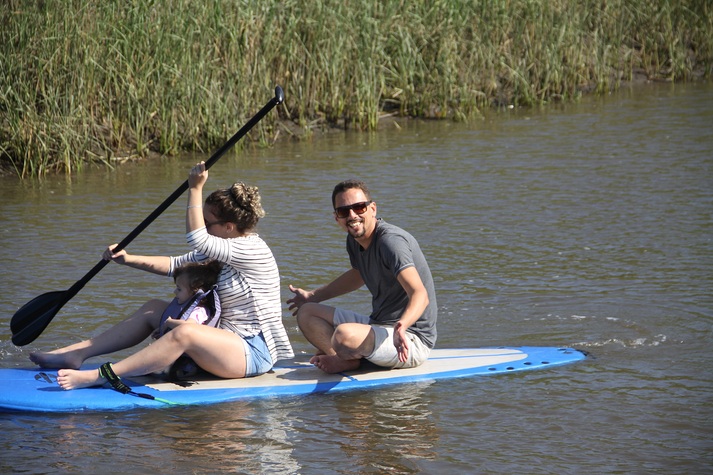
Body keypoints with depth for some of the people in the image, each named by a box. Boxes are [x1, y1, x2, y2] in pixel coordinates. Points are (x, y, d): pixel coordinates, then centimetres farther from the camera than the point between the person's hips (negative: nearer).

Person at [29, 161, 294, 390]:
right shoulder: (226, 252, 14)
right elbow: (175, 265, 16)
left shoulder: (251, 250, -16)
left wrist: (195, 189, -20)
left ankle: (97, 377, -44)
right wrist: (129, 260, 6)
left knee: (185, 333, -36)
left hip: (252, 353, -11)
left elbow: (196, 239, -28)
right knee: (153, 310, 12)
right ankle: (76, 354, 2)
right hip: (228, 342, 11)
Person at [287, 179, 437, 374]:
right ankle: (348, 360, -13)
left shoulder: (391, 241, -22)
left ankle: (345, 359, -2)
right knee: (306, 313, 8)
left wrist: (401, 326, -55)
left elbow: (420, 294, -35)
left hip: (413, 340, -10)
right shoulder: (355, 240, 6)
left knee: (344, 335, -36)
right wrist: (313, 296, 37)